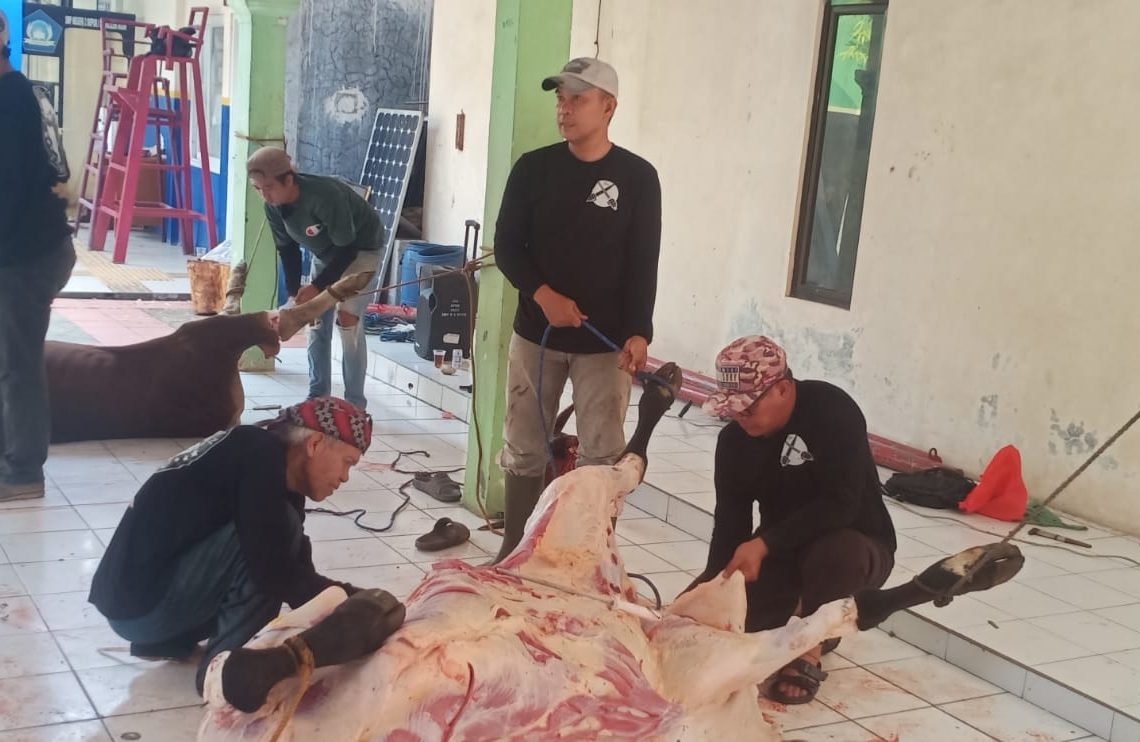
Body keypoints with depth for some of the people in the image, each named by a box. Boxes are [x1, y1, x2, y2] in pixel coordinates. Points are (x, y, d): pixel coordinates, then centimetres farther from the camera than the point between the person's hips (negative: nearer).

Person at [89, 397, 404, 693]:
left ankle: (166, 638, 16)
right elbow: (273, 571, -23)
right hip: (139, 602, -10)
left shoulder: (279, 477, 10)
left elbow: (296, 570, 15)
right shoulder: (259, 455, -17)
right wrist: (353, 601, -14)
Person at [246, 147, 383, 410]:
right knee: (317, 320, 3)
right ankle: (318, 396, 14)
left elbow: (347, 249, -31)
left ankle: (355, 404, -9)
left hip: (360, 248, -7)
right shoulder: (273, 206, -17)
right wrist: (294, 292, -12)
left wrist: (317, 286, -30)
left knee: (348, 319, -16)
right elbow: (287, 249, -3)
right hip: (324, 253, 7)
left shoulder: (325, 196, -38)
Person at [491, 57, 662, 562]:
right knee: (523, 451, 9)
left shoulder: (637, 177, -3)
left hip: (606, 342, -2)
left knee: (602, 456, 0)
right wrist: (544, 296, -16)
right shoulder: (533, 168, 2)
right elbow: (507, 247, 1)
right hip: (535, 334, 2)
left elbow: (643, 265, -5)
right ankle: (513, 552, 22)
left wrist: (638, 332, -18)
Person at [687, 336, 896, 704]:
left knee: (835, 554, -41)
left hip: (856, 545, -5)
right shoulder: (733, 439, -5)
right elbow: (729, 523, -7)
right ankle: (801, 614, 11)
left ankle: (808, 654, -14)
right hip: (780, 552, 5)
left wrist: (763, 544, -35)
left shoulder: (832, 411, -23)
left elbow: (840, 504, -31)